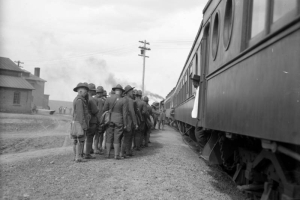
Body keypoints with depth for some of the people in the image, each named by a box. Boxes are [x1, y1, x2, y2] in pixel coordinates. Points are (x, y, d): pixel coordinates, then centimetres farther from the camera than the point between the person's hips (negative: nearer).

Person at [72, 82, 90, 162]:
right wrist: (83, 125, -20)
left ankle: (76, 156, 17)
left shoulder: (76, 99, 17)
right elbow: (80, 113, -20)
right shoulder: (79, 100, -15)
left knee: (76, 141, 11)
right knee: (80, 141, -7)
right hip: (80, 123, -10)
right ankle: (78, 157, -5)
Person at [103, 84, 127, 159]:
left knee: (109, 138, 8)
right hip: (119, 121, -1)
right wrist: (125, 124, -1)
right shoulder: (123, 101, -6)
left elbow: (104, 110, 0)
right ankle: (116, 155, 4)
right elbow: (124, 114, -7)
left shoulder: (108, 99, -3)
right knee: (117, 139, 3)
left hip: (110, 120, 1)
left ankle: (107, 154, 10)